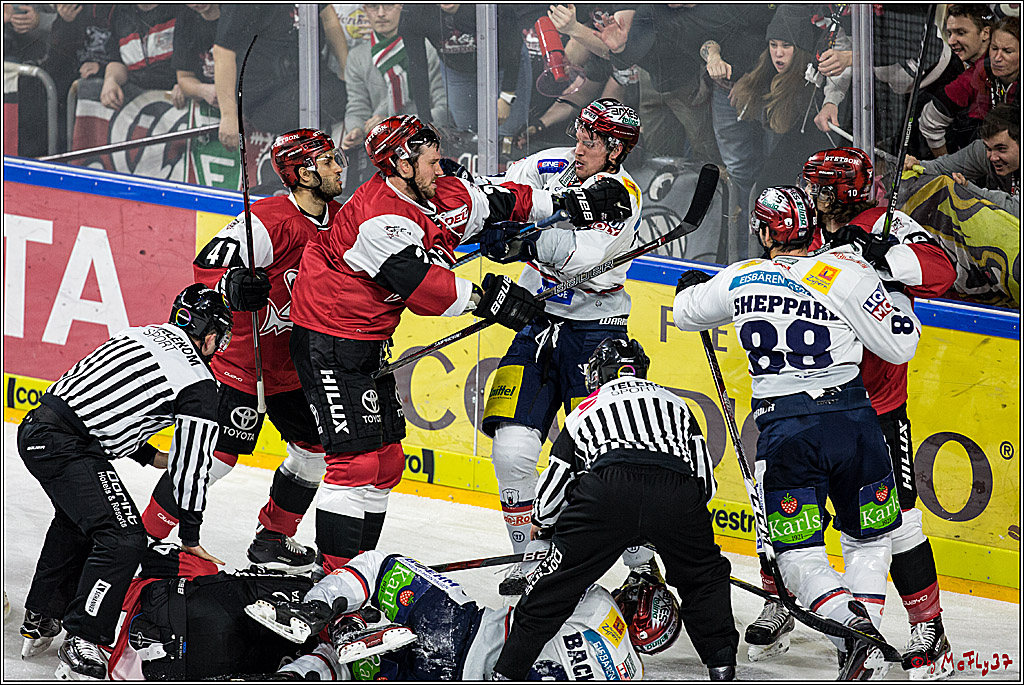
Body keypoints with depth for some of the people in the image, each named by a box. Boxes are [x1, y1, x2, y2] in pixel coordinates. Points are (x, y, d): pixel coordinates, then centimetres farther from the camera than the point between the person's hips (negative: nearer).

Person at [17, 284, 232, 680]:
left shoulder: (140, 336, 19)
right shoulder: (200, 385, -3)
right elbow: (191, 465, 1)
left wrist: (150, 456, 32)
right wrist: (190, 537, 12)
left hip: (36, 427, 9)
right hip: (67, 447, -9)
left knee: (77, 518, 31)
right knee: (123, 537, -10)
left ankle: (40, 619, 42)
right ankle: (81, 646, -16)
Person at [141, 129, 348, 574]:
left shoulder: (338, 217, 2)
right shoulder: (270, 220, -23)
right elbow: (207, 267, -23)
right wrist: (234, 287, -42)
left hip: (293, 362, 8)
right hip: (241, 358, -8)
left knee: (316, 448, 9)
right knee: (216, 453, -12)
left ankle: (273, 539, 25)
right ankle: (146, 537, -3)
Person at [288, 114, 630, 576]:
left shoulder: (436, 197, 3)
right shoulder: (380, 217, -25)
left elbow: (490, 201, 14)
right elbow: (421, 285, -30)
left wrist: (568, 204, 9)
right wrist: (485, 298, -24)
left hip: (370, 341, 10)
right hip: (330, 342, -10)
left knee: (387, 460, 12)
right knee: (357, 459, -15)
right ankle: (335, 574, -13)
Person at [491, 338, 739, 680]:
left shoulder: (584, 411, 32)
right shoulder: (675, 403, 37)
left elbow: (551, 492, 31)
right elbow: (706, 480, 28)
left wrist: (543, 525, 52)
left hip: (608, 485, -1)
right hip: (677, 489, 1)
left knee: (556, 582, 10)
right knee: (703, 576, 25)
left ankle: (508, 671, 10)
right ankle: (721, 660, 19)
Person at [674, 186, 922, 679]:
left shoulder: (740, 279, 7)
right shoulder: (846, 271, -2)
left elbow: (685, 311, 27)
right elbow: (898, 346, -1)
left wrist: (691, 286, 51)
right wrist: (900, 300, 18)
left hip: (782, 430, 0)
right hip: (851, 418, 0)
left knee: (799, 555, 6)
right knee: (870, 538, 17)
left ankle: (853, 629, -20)